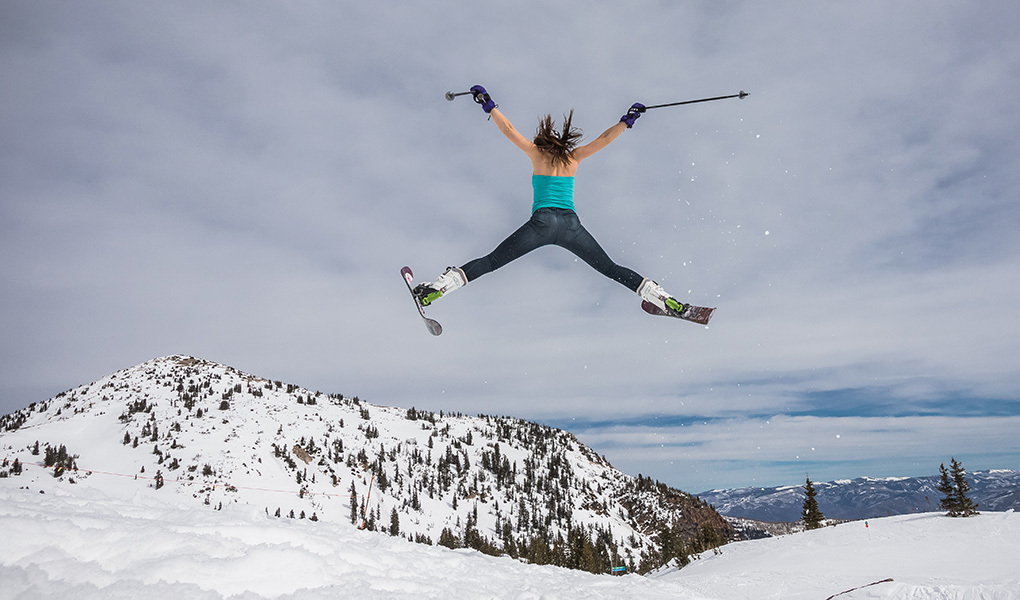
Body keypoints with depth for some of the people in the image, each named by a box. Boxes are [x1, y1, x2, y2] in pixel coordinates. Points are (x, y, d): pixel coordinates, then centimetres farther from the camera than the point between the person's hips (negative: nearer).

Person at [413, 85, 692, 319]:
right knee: (611, 269, 9)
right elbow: (604, 139, 24)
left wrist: (488, 105, 27)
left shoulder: (536, 152, 17)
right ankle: (664, 300, 1)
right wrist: (627, 120, 37)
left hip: (543, 222, -2)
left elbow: (509, 129, 17)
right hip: (571, 225, 2)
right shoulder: (573, 157, 21)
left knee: (492, 261, -3)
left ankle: (435, 289, -13)